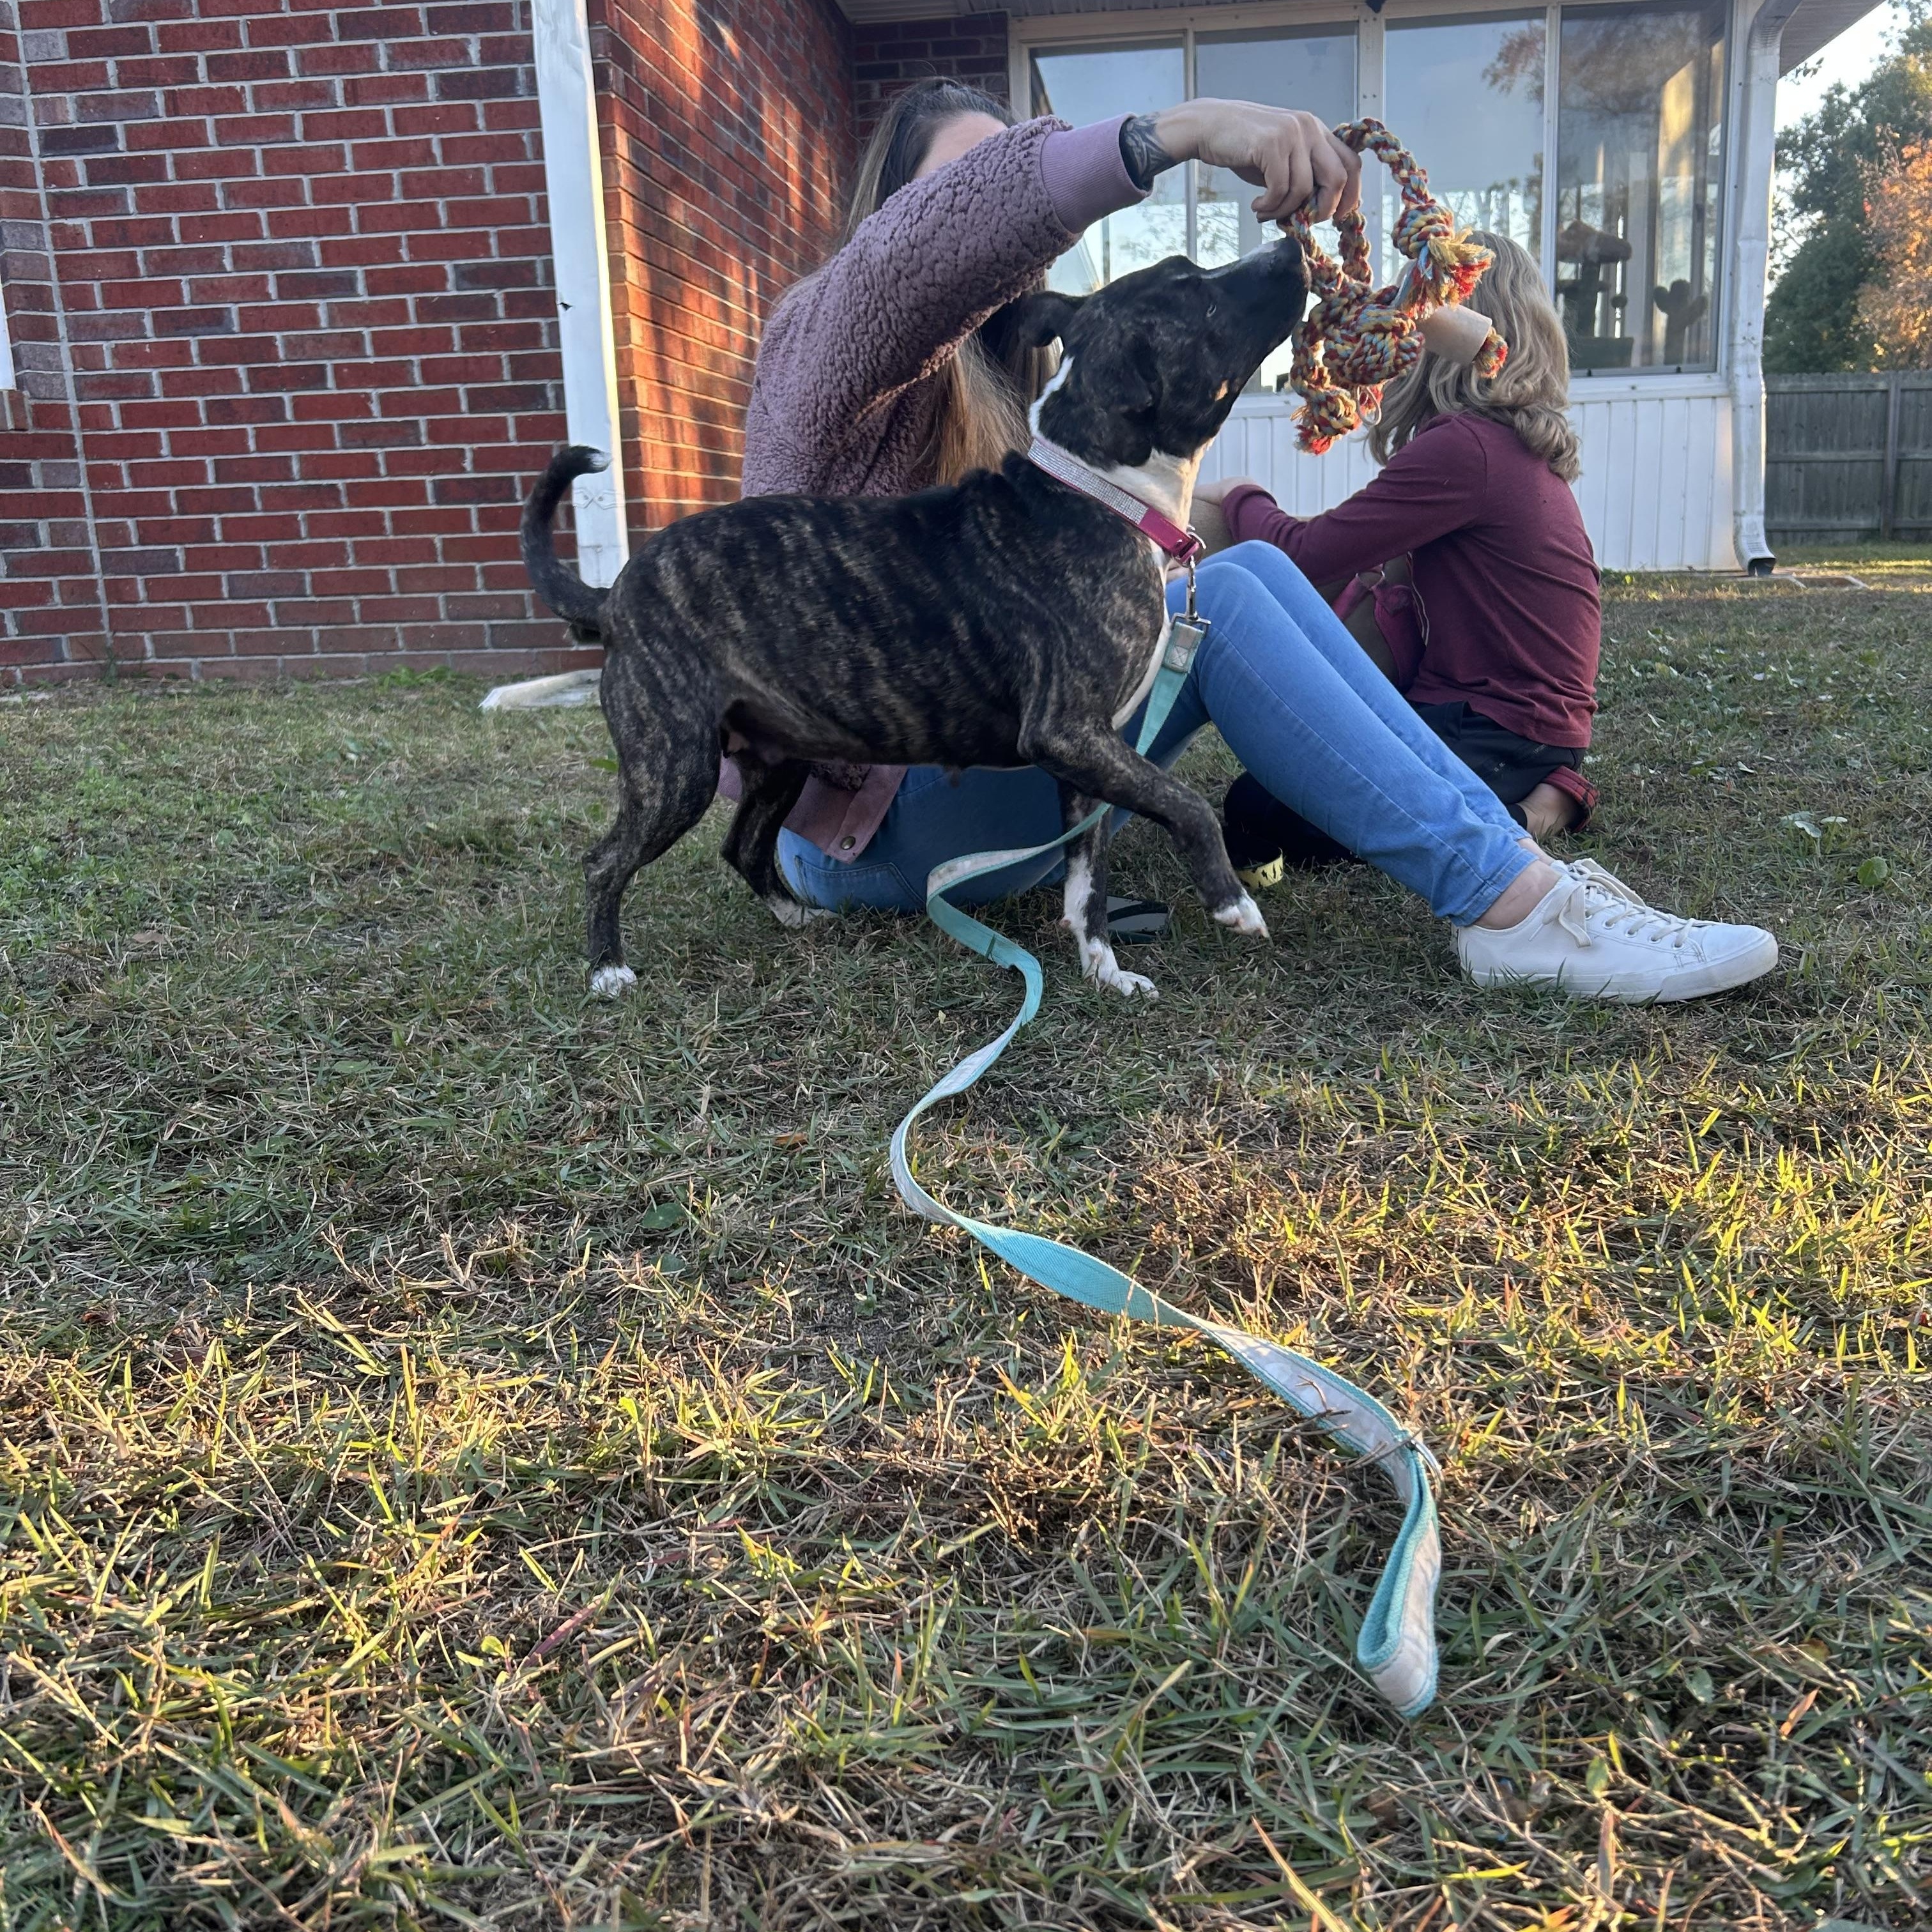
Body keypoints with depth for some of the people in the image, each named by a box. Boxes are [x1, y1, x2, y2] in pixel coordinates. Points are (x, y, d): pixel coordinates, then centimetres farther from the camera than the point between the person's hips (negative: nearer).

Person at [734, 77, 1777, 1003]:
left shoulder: (1005, 375, 20)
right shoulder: (827, 332, -5)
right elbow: (937, 241, -30)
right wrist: (1181, 129, -40)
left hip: (971, 765, 7)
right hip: (859, 824, -7)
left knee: (1253, 565, -9)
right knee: (1212, 600, -23)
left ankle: (1512, 853, -18)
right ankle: (1515, 908, -27)